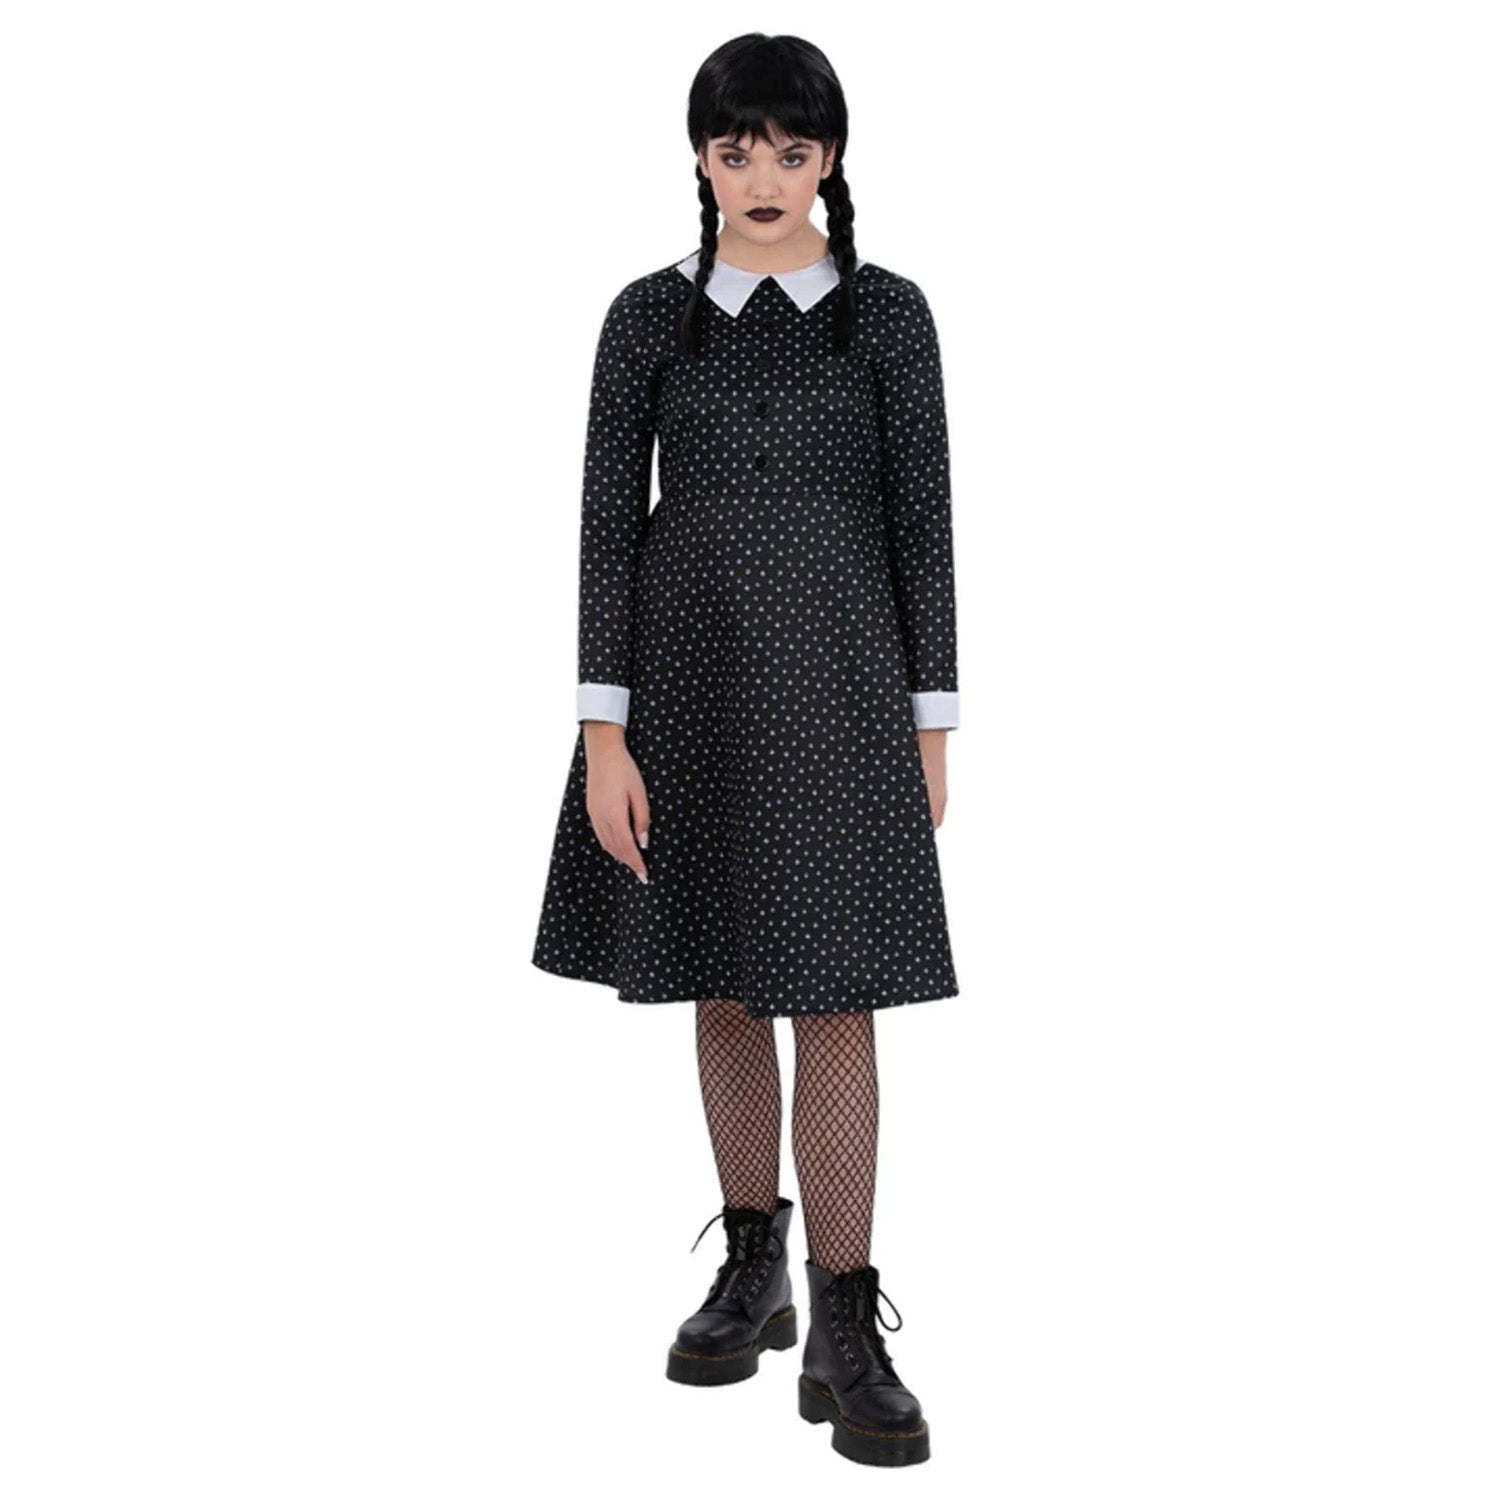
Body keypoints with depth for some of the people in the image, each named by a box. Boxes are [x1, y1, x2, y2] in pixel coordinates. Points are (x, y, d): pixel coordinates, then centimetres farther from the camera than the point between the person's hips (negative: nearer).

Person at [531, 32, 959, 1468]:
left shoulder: (887, 312, 1)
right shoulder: (648, 315, 3)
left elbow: (922, 518, 2)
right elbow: (607, 520, -1)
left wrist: (932, 724, -1)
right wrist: (605, 735, -8)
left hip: (834, 667, -2)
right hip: (688, 665, 2)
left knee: (835, 998, -4)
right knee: (723, 986, 11)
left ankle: (846, 1334, 3)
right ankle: (753, 1269, 28)